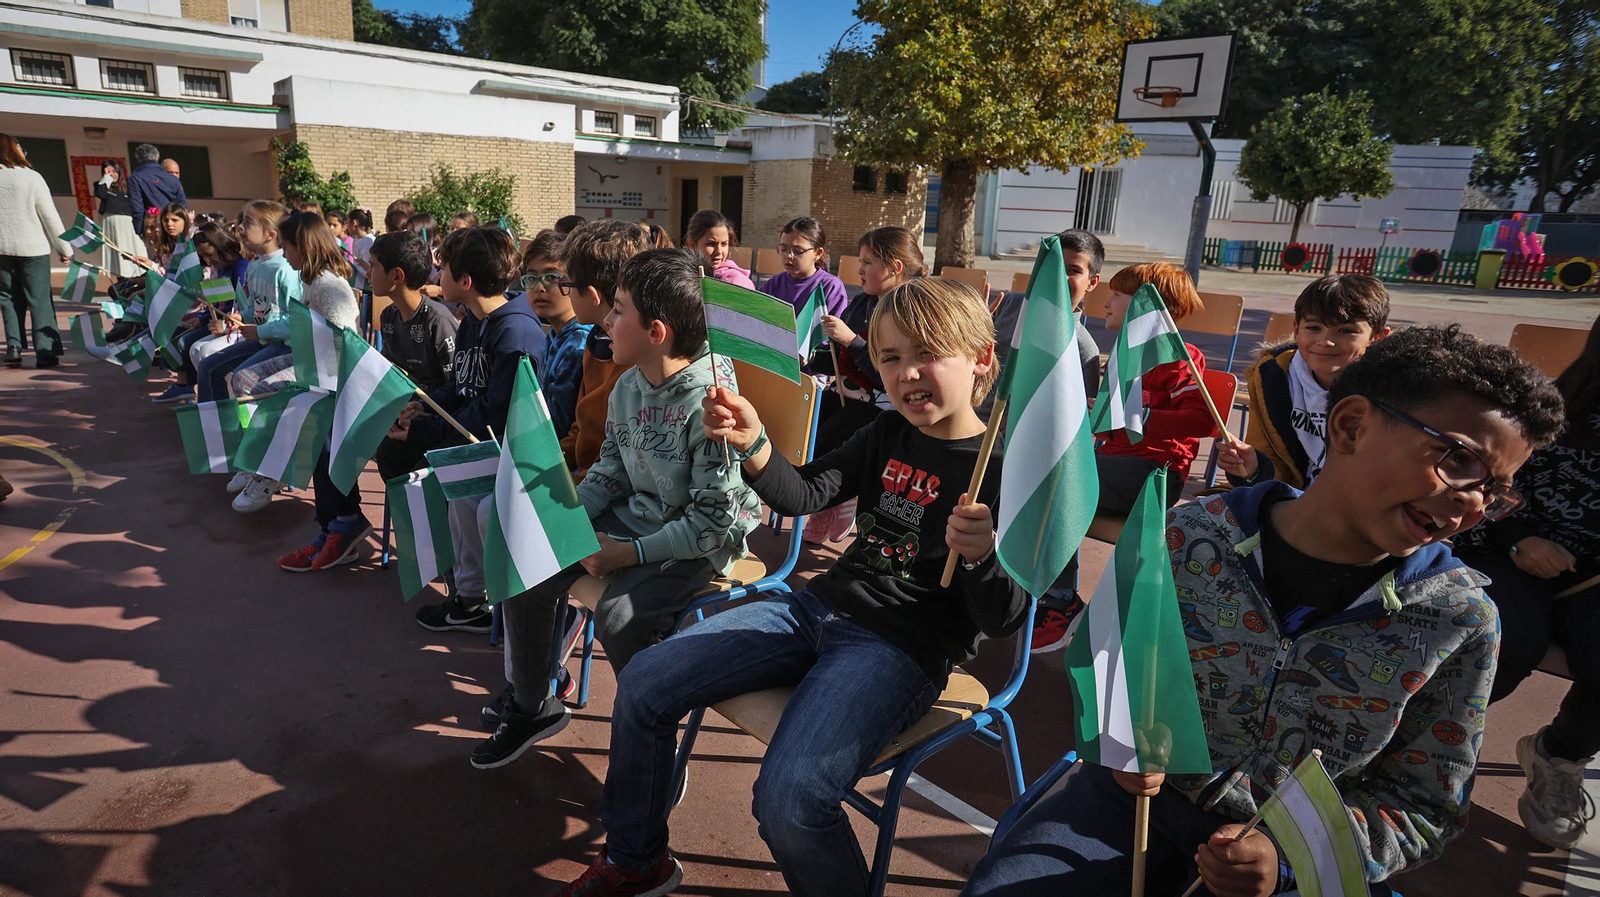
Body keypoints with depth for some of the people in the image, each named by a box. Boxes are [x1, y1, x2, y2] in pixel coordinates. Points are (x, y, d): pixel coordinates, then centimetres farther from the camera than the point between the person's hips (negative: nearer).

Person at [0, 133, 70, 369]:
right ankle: (45, 351, -2)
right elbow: (50, 216, -8)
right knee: (40, 300, 0)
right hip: (33, 248, -3)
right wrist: (64, 248, 1)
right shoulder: (31, 177, -9)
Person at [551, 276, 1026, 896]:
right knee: (643, 683, 2)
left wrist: (981, 555, -35)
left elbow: (1003, 623, -13)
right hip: (822, 606, 7)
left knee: (787, 798, -31)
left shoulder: (1001, 470, -11)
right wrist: (751, 444, -11)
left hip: (902, 650, -7)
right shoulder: (887, 435, 8)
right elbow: (804, 494, 7)